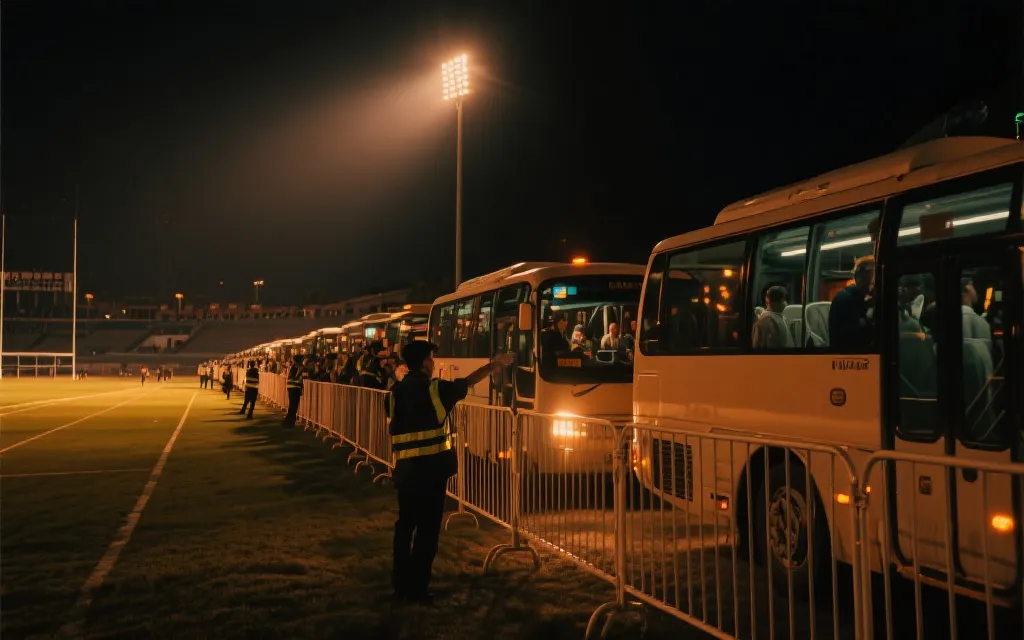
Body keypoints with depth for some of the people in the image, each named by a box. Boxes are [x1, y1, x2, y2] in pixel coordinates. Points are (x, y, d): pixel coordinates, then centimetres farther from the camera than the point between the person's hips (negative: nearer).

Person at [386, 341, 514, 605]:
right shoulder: (435, 388, -7)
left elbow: (394, 429, 10)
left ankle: (400, 583, 24)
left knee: (405, 525, 15)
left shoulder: (396, 392, 6)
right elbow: (468, 382, 7)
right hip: (431, 467, -5)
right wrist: (494, 364, 21)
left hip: (404, 468, 5)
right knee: (427, 528, 2)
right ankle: (417, 589, 5)